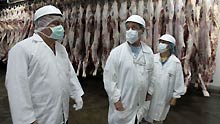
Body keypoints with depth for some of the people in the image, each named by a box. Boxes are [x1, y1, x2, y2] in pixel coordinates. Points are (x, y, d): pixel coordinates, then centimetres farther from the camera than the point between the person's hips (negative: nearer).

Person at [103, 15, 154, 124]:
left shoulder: (149, 52, -1)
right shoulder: (116, 52, -13)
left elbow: (150, 75, 7)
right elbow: (109, 78, -13)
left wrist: (148, 93, 11)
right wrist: (116, 99, -14)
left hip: (140, 103, 4)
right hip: (122, 103, -3)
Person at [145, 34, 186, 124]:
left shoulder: (176, 62, -11)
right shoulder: (152, 58, -8)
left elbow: (178, 81, -5)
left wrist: (175, 97, -2)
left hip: (164, 96, -1)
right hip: (150, 93, 1)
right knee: (150, 115, 16)